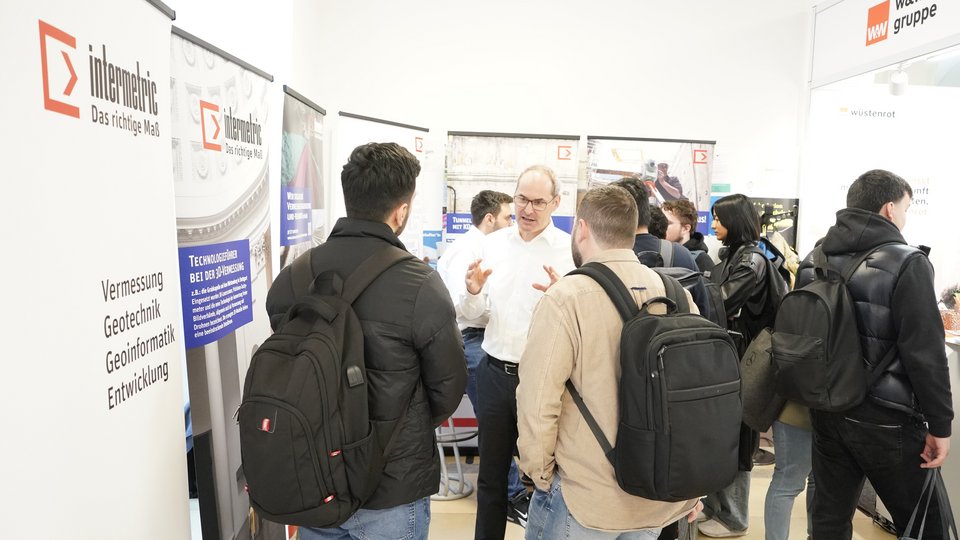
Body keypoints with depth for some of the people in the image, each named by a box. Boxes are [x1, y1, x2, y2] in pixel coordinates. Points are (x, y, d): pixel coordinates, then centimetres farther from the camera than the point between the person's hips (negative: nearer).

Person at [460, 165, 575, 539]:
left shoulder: (570, 250, -8)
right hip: (494, 374, 4)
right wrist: (473, 291, -16)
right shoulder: (492, 243, 3)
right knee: (490, 475, 19)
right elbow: (470, 313, 5)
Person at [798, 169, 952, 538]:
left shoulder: (814, 262, 6)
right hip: (885, 419, -6)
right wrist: (940, 424, -8)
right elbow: (925, 352, -16)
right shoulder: (905, 263, -13)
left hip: (826, 411, 6)